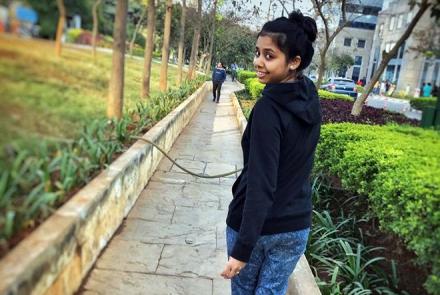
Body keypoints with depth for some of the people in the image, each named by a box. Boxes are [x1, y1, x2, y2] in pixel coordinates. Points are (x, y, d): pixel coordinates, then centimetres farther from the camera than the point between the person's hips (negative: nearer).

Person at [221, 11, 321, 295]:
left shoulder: (268, 108, -22)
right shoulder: (312, 101, -2)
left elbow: (261, 184, -24)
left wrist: (243, 248, -21)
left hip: (255, 224, -5)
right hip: (296, 225, 6)